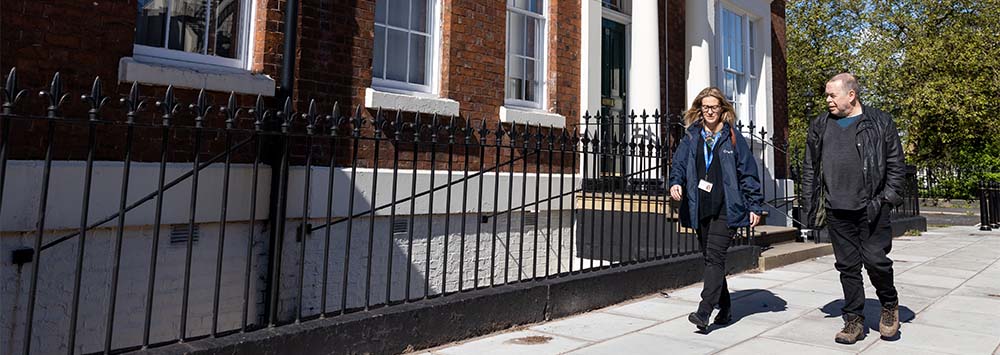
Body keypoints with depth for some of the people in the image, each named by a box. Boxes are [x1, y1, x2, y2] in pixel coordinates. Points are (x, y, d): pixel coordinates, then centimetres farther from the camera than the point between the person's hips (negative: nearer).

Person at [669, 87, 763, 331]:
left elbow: (748, 173, 4)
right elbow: (679, 163, 3)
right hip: (700, 208, 4)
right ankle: (725, 308, 25)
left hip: (726, 209, -4)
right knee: (710, 259, 11)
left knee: (715, 257, -13)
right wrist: (676, 182, -19)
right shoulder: (691, 138, 11)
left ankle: (703, 313, -15)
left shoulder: (733, 138, 3)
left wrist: (754, 206, 0)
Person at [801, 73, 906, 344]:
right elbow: (810, 167, 12)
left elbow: (896, 163, 4)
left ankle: (889, 304, 27)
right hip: (836, 211, 3)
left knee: (875, 260, -3)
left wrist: (888, 198, -5)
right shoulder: (820, 126, 11)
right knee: (847, 266, 7)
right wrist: (810, 202, 7)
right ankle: (854, 320, 17)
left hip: (871, 208, -3)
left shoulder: (880, 122, 3)